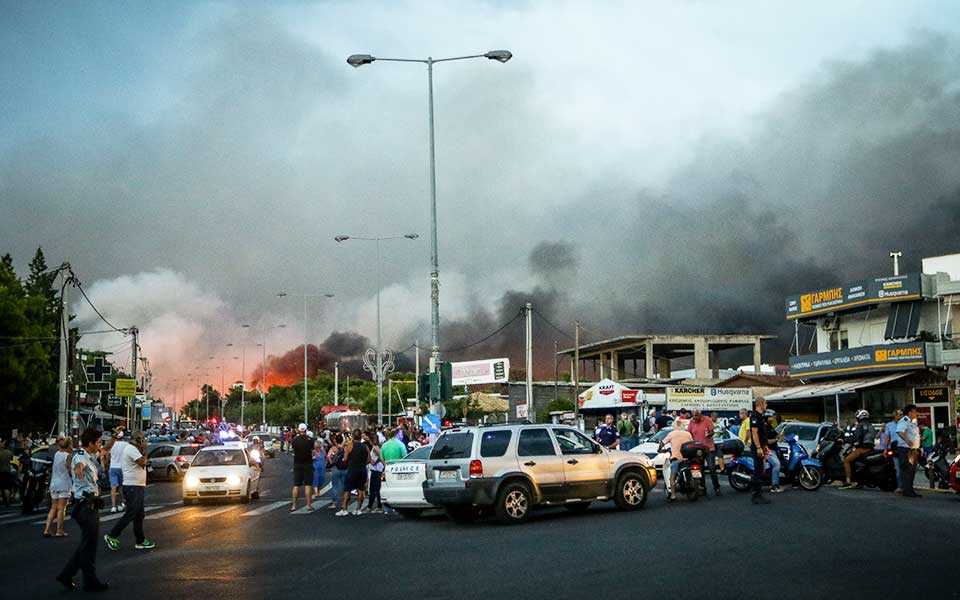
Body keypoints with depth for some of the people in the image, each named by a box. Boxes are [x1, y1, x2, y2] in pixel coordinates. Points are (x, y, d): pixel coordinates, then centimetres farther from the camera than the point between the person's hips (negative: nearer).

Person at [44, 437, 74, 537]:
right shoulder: (68, 456, -11)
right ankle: (59, 531, 2)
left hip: (54, 483, 6)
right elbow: (71, 471, -11)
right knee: (61, 508, 0)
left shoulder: (56, 454, 9)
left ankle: (47, 530, 7)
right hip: (64, 484, -6)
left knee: (53, 508, 13)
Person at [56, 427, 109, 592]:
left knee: (87, 544, 15)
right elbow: (79, 462, -45)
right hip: (86, 505, -10)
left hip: (91, 505, 10)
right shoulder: (81, 456, -18)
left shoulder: (90, 456, 12)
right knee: (89, 545, -1)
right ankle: (91, 581, 8)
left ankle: (66, 575, 19)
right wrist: (79, 468, -67)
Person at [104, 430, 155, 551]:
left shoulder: (131, 449, 19)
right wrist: (144, 450, -10)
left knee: (139, 515, 11)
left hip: (137, 486, 11)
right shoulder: (132, 449, -14)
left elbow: (142, 464, 20)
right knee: (130, 514, -9)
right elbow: (143, 462, -19)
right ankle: (112, 536, -4)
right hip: (133, 487, -11)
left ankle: (140, 541, 14)